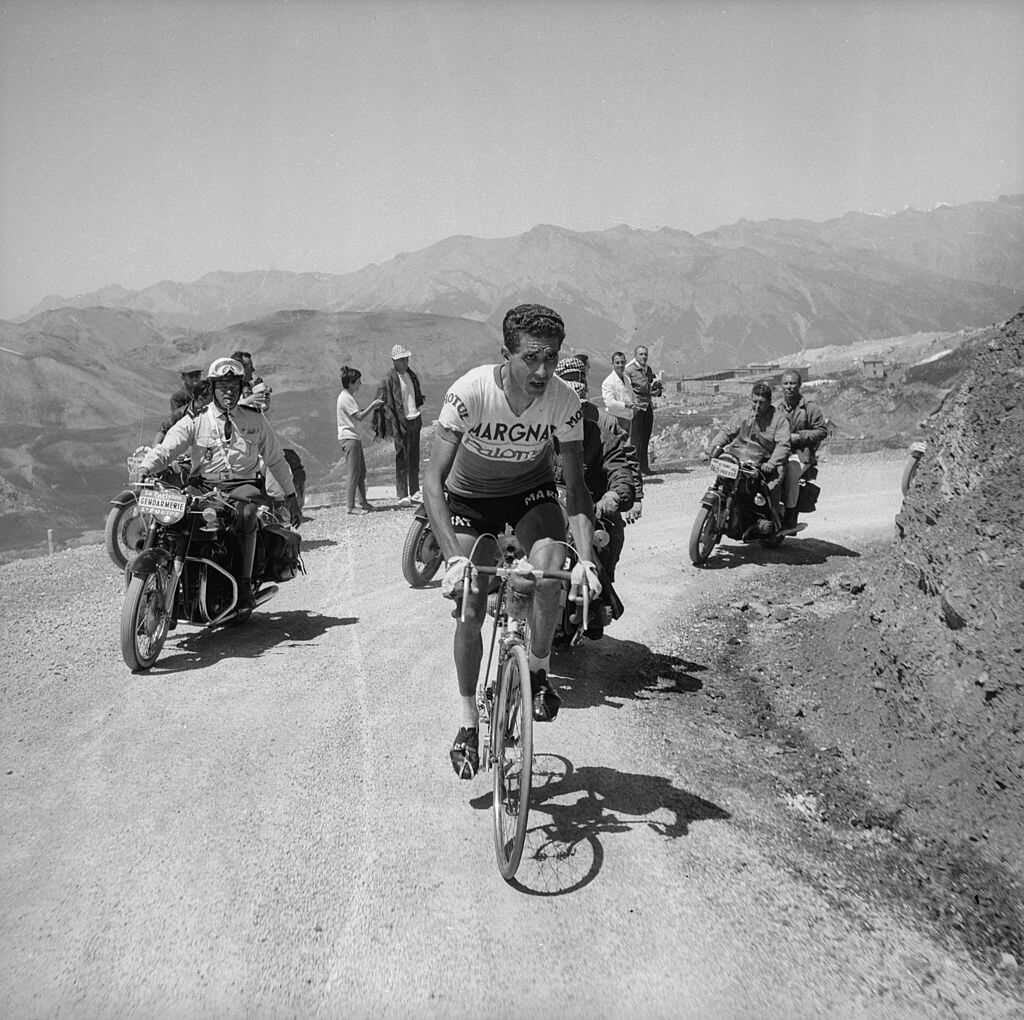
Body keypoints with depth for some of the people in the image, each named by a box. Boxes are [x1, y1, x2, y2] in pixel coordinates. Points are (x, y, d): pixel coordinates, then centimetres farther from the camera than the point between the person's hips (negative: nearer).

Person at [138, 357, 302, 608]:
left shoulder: (255, 420, 15)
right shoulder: (195, 420, 9)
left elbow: (276, 460, 21)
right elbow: (166, 448, -3)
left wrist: (292, 496, 19)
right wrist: (145, 468, -25)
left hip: (244, 485, 0)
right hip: (203, 486, 1)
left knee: (245, 512, -36)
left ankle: (245, 584, -32)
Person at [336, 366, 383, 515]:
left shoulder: (349, 396, 17)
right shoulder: (345, 398, -15)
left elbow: (358, 414, 18)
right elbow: (359, 416, -19)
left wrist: (372, 405, 8)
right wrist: (372, 406, -10)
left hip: (354, 437, 10)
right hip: (349, 438, -10)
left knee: (361, 472, 13)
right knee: (353, 473, -7)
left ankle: (363, 502, 21)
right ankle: (350, 506, -3)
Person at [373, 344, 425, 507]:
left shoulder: (412, 376, 12)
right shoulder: (388, 380, -10)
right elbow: (383, 404, -12)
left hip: (415, 420, 7)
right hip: (400, 422, -7)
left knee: (414, 458, 12)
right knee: (402, 459, -7)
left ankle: (414, 491, 21)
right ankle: (402, 496, -7)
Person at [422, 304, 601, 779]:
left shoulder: (564, 401, -25)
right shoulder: (469, 392, -32)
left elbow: (575, 485, -22)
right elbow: (433, 481, -33)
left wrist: (586, 557, -37)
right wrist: (453, 558, -44)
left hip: (531, 491, 1)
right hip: (470, 496, -1)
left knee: (552, 568, -28)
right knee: (469, 609, -7)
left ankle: (537, 673, -2)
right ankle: (468, 723, 12)